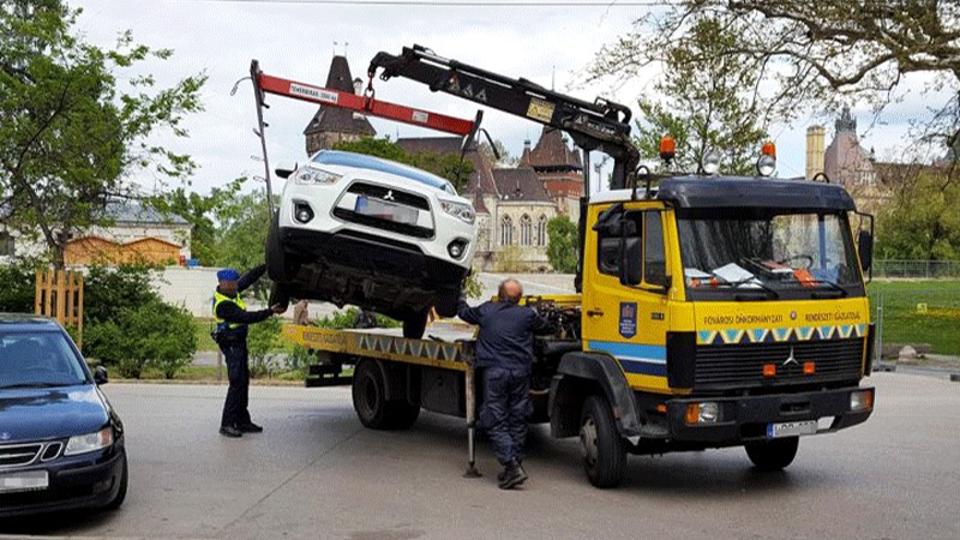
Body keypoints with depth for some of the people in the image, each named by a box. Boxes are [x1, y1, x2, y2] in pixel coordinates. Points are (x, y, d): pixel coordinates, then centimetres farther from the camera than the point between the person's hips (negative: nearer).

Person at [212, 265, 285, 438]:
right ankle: (227, 424, -10)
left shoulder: (230, 291, 3)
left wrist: (266, 266, 3)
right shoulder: (223, 305, -24)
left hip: (239, 342, 10)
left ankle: (242, 421, 18)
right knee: (237, 382, -13)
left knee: (243, 381, 12)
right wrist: (271, 312, -23)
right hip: (232, 345, -10)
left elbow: (248, 279, 10)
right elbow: (247, 317, -25)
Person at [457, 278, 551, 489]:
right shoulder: (527, 314, 5)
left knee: (495, 423, -1)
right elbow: (544, 327, 21)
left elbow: (464, 312, 24)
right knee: (517, 420, 12)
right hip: (520, 373, 2)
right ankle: (516, 464, 15)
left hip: (493, 372, -2)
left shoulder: (486, 311, 6)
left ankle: (512, 466, -15)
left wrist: (461, 300, 46)